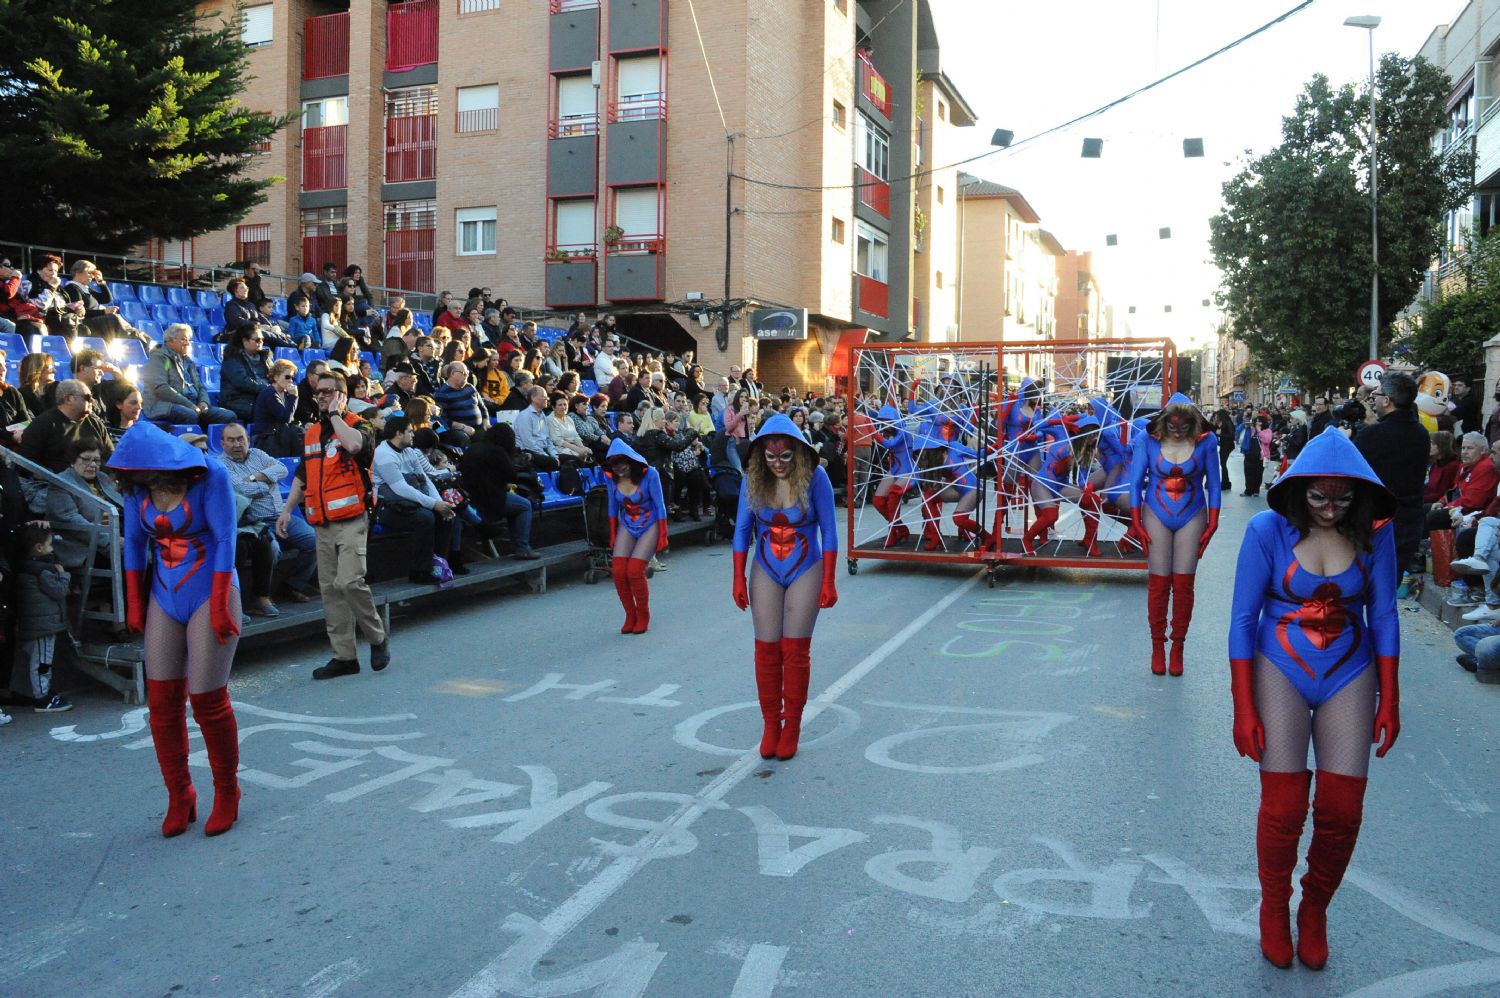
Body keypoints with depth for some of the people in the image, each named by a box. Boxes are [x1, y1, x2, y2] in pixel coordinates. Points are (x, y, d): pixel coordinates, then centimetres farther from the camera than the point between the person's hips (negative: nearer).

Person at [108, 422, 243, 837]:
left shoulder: (209, 476, -14)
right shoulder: (138, 486, 0)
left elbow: (225, 540, -15)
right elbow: (134, 542, 9)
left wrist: (219, 606, -16)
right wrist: (134, 602, 8)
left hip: (210, 593, -5)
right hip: (164, 599, 5)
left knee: (208, 700, -3)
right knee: (162, 701, 2)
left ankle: (226, 794, 15)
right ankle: (179, 796, 16)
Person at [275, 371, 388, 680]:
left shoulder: (356, 425, -1)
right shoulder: (311, 434, 18)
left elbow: (353, 444, -26)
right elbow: (302, 476, 25)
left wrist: (335, 414, -11)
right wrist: (287, 510, 16)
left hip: (351, 521, -7)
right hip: (322, 524, 7)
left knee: (349, 582, -19)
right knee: (330, 590, 5)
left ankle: (377, 638, 2)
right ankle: (345, 656, 10)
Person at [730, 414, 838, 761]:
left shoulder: (814, 477, -13)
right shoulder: (753, 480, -6)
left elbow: (828, 531, -8)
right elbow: (742, 530, 2)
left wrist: (828, 582, -9)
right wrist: (739, 580, 0)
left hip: (805, 571, -2)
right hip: (766, 573, 2)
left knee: (795, 649, -1)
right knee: (767, 649, 2)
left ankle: (792, 725, 12)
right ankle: (770, 725, 15)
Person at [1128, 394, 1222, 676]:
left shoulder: (1206, 441, -6)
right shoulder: (1147, 440, -7)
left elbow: (1213, 485, 2)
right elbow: (1136, 483, -1)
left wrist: (1212, 524, 0)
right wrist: (1136, 523, -4)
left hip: (1192, 517, 0)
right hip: (1157, 516, 0)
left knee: (1183, 583, 0)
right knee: (1158, 582, -1)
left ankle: (1178, 647, 11)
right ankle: (1157, 646, 10)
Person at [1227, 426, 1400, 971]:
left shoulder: (1374, 532, -5)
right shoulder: (1269, 530, -12)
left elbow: (1383, 616, 3)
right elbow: (1243, 619, -9)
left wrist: (1389, 700, 3)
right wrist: (1243, 708, -10)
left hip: (1350, 674, 2)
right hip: (1281, 672, -2)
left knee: (1341, 812, 0)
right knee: (1283, 809, -3)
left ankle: (1315, 910, 27)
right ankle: (1274, 909, 23)